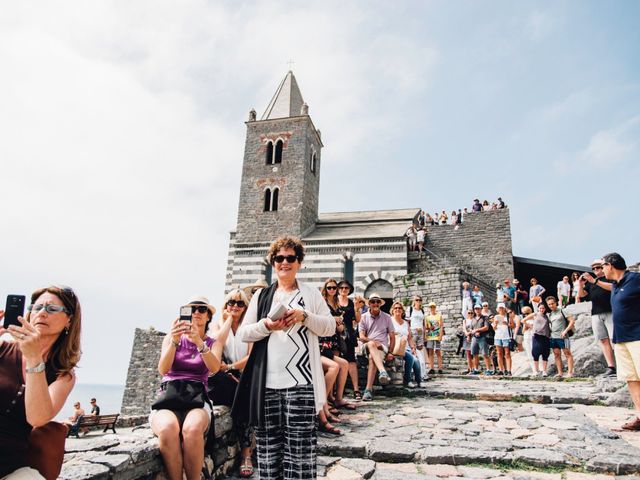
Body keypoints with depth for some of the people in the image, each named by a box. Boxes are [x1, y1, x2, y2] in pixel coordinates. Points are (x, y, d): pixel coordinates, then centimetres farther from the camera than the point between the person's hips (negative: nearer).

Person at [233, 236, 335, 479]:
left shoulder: (311, 293, 8)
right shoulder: (261, 295, 13)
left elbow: (330, 327, 3)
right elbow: (243, 333, 8)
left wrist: (304, 315, -13)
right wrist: (267, 325, -11)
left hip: (300, 381, -2)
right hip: (267, 382, 2)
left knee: (299, 442, -2)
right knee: (268, 442, 7)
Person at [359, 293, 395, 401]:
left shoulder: (386, 317, 12)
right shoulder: (364, 317, 10)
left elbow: (392, 337, 12)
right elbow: (361, 337, 2)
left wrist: (390, 352, -1)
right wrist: (373, 341, -16)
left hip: (383, 347, 0)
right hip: (367, 346, 0)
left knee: (372, 358, -34)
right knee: (371, 344, -37)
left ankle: (369, 390, -41)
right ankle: (383, 371, -55)